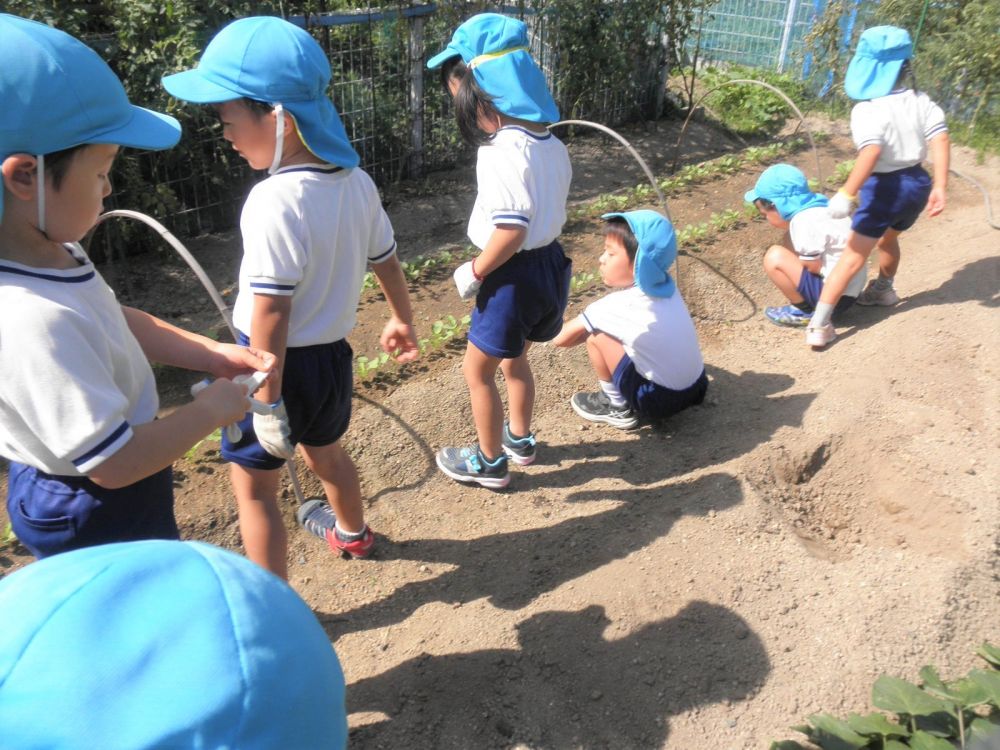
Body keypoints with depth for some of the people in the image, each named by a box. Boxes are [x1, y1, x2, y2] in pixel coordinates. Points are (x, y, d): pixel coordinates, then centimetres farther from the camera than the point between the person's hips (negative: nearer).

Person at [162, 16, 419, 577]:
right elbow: (387, 261, 9)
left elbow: (272, 311, -25)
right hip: (334, 355, 8)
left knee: (254, 484, 9)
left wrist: (267, 400, -19)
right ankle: (351, 532, 56)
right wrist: (403, 321, 24)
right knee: (325, 450, 31)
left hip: (281, 363, -8)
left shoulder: (275, 200, -26)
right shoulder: (357, 183, -3)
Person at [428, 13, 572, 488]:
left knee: (477, 370, 10)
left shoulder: (502, 151, -23)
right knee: (513, 359, 27)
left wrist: (474, 272, -14)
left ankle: (490, 462, 24)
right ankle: (520, 440, 44)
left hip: (515, 274, -9)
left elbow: (511, 228, -29)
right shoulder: (550, 143, 5)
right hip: (550, 262, 9)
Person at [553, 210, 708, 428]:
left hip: (659, 402, -7)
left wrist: (583, 330, 6)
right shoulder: (664, 285, -1)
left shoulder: (617, 305, -21)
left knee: (595, 334, -8)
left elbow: (560, 338, -13)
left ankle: (617, 407, 9)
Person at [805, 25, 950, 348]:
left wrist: (846, 193, -34)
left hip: (886, 187, -6)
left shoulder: (867, 109, -16)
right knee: (888, 238, 32)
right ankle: (883, 289, 56)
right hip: (918, 183, 6)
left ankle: (819, 325, -10)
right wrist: (939, 187, -7)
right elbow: (940, 140, -7)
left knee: (853, 256, -5)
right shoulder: (921, 101, 2)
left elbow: (871, 152, -32)